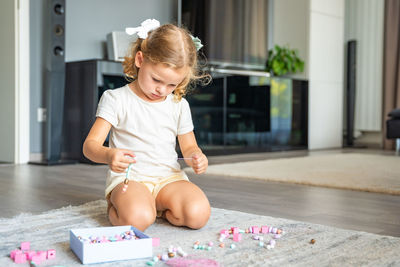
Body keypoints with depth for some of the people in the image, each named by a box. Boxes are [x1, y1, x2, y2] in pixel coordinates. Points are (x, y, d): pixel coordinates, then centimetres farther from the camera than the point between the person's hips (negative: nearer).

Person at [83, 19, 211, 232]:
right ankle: (115, 206, 1)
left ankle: (156, 206, 5)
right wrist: (108, 155, -32)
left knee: (198, 214, -24)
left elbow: (189, 146, 19)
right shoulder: (116, 99, -2)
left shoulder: (179, 105, 10)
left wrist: (197, 157, -7)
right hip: (128, 177, -3)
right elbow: (90, 144, -8)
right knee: (137, 219, -34)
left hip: (169, 177, 4)